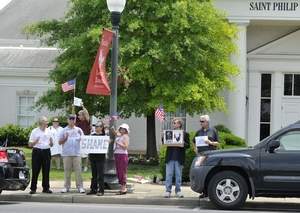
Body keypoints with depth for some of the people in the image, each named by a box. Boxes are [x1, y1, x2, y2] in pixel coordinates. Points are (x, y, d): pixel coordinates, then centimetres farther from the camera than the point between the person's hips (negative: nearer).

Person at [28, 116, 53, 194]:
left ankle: (46, 188, 11)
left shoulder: (48, 131, 12)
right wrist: (36, 141, -19)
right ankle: (33, 188, 2)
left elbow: (51, 145, 16)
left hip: (46, 152, 3)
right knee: (35, 171, -3)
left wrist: (51, 142, -7)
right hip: (37, 151, -3)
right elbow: (30, 144, 0)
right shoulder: (35, 131, 1)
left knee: (46, 171, 4)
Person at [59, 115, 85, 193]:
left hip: (76, 153, 0)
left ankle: (80, 187, -4)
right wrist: (65, 138, -9)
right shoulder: (64, 130, 10)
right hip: (66, 153, 0)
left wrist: (81, 135, -7)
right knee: (67, 170, 2)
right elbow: (60, 142, 8)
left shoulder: (78, 130, 12)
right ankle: (67, 187, 7)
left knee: (78, 170, -5)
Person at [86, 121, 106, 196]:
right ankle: (93, 189, 17)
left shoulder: (104, 136, -3)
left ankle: (101, 190, -1)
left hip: (100, 157, -6)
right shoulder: (92, 135, 13)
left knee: (100, 174, -4)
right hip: (92, 156, 6)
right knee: (94, 174, 11)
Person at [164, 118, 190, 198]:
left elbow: (188, 145, 1)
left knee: (178, 175, 4)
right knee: (169, 174, 0)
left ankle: (178, 191, 11)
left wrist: (182, 143, -17)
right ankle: (168, 190, 3)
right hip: (170, 157, 2)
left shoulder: (185, 134, 6)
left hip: (179, 158, -2)